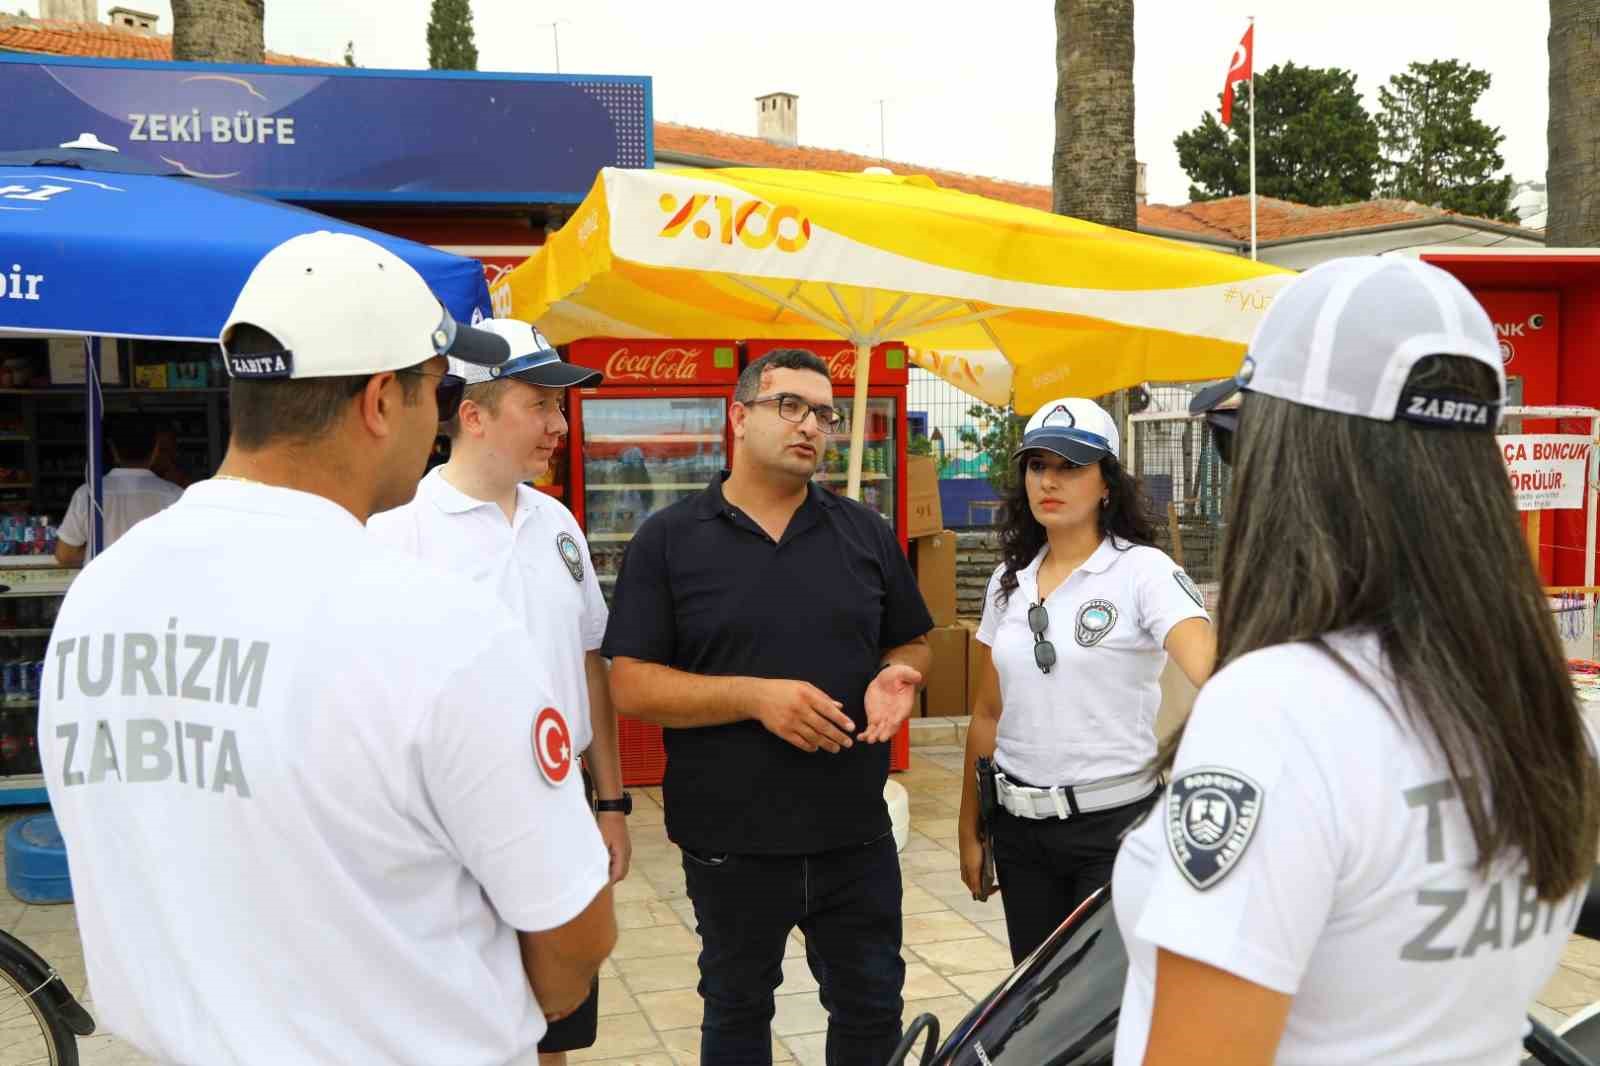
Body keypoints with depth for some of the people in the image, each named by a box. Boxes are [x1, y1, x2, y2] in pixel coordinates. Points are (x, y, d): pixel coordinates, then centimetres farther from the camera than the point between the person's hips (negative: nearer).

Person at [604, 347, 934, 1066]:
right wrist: (756, 695, -22)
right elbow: (631, 686, -9)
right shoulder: (668, 540, -5)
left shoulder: (868, 534, 5)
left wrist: (896, 679, -10)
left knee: (872, 1008, 16)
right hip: (730, 839, -2)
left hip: (855, 833, 3)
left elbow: (911, 644, 14)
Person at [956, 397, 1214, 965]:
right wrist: (970, 830, 13)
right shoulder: (1009, 581, 7)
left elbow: (1209, 666, -26)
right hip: (1020, 827, 5)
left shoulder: (1143, 570, -9)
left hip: (1114, 824, -5)